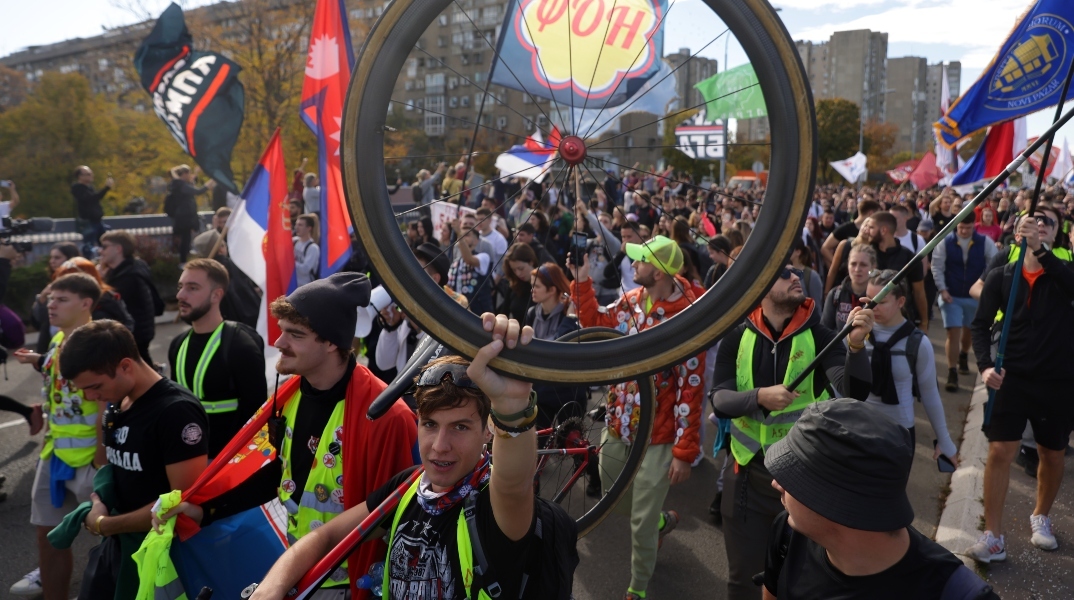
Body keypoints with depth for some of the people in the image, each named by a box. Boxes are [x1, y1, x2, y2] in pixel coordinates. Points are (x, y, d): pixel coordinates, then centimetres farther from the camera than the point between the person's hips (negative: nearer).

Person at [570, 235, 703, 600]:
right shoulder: (631, 300, -2)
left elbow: (690, 391, -19)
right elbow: (596, 327, 9)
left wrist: (685, 452, -16)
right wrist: (582, 282, -2)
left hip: (657, 436, -6)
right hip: (618, 425, 6)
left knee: (641, 524, 6)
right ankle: (662, 520, 51)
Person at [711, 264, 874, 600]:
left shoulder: (819, 337, -9)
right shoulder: (737, 338, -5)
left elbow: (853, 393, -22)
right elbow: (719, 399, -13)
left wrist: (856, 347, -38)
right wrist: (760, 396, -31)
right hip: (748, 474, 1)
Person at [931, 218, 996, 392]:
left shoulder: (985, 243, -5)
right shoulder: (945, 243, -7)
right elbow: (937, 267, -7)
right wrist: (942, 289, -15)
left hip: (976, 295, 2)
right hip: (951, 295, -2)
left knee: (969, 331, 21)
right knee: (953, 332, -8)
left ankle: (963, 357, 49)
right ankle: (952, 372, -3)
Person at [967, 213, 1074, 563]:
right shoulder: (1002, 277, -1)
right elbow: (981, 324, -1)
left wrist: (1040, 248, -41)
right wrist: (985, 365, -15)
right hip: (1011, 377, -1)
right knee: (1000, 451, -7)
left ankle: (1040, 518, 40)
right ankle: (993, 537, 1)